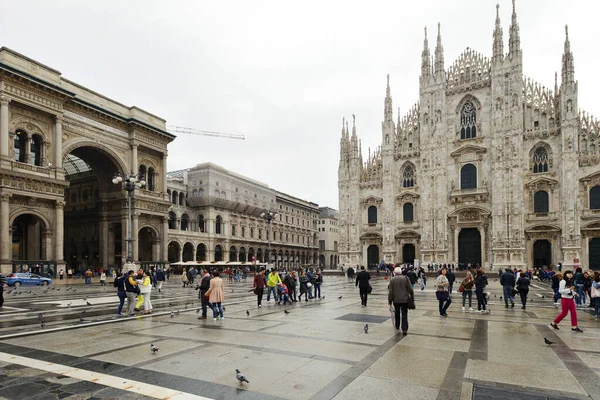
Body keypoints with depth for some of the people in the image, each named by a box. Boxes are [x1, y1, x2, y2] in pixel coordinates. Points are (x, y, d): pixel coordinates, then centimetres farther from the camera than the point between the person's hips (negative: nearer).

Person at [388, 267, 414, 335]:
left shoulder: (392, 280, -4)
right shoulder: (406, 278, -5)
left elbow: (390, 291, -4)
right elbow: (410, 289, -3)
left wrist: (390, 301, 1)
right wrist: (412, 295, 14)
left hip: (396, 300, 1)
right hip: (404, 299, -1)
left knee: (397, 313, 20)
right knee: (404, 314, 0)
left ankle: (397, 326, 35)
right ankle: (404, 329, -7)